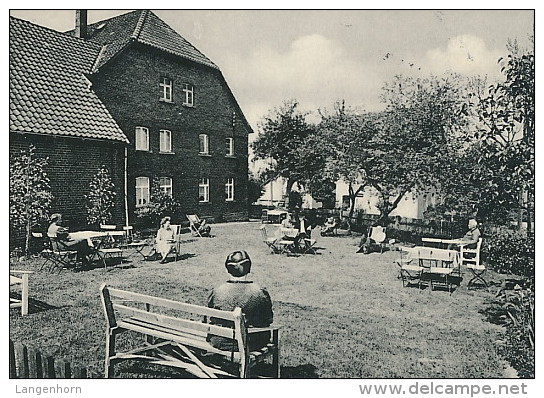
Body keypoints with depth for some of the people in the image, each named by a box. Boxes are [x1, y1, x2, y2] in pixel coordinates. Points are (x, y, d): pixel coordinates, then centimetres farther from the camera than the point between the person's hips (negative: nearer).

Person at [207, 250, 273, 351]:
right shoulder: (260, 293, -19)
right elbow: (269, 320, -6)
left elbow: (211, 318, 0)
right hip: (251, 345, -1)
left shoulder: (216, 292, -15)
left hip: (221, 344, 2)